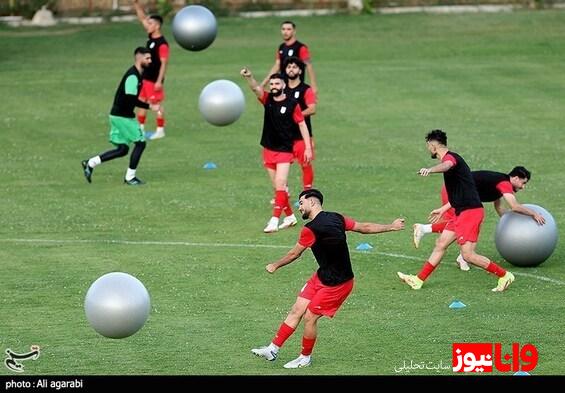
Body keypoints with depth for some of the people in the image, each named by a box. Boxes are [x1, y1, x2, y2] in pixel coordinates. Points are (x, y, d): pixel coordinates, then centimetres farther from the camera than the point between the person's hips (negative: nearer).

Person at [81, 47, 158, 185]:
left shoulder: (136, 74, 13)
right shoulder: (132, 76, -20)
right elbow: (131, 99, -27)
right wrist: (149, 106, -24)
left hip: (118, 115, 10)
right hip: (123, 117, -10)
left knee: (122, 149, 11)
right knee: (140, 142, -2)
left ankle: (90, 164, 11)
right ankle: (130, 177, 5)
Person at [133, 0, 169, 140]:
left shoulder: (162, 44, -19)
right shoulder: (151, 37, 5)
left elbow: (164, 63, -20)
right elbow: (142, 18, 12)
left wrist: (159, 81, -23)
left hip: (154, 80, -9)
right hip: (145, 78, 9)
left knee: (157, 104, -1)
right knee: (141, 102, 13)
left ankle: (160, 130, 6)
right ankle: (140, 128, 21)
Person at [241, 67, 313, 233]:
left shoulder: (292, 104, -6)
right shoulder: (267, 99, 2)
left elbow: (302, 125, -3)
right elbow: (256, 88, -16)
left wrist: (308, 148, -7)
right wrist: (248, 77, -38)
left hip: (284, 151, -5)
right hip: (268, 149, 5)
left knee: (280, 184, -14)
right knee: (278, 187, 11)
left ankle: (274, 220, -18)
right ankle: (290, 216, 24)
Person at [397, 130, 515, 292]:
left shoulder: (451, 157, -12)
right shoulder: (452, 158, 20)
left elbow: (446, 165, -41)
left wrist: (430, 170, -62)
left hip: (470, 212, -10)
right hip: (461, 212, 10)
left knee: (468, 255, -12)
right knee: (440, 244, 12)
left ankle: (504, 275, -3)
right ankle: (419, 280, 18)